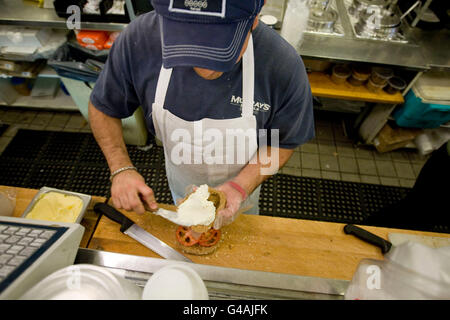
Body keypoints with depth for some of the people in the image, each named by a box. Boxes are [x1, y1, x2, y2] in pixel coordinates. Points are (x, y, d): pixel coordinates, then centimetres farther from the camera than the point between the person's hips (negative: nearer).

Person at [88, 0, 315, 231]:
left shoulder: (284, 64, -32)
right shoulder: (138, 39, -29)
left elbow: (284, 143, -17)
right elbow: (103, 107, -12)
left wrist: (240, 187, -30)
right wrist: (121, 168, -25)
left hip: (242, 179, 0)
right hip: (180, 176, 2)